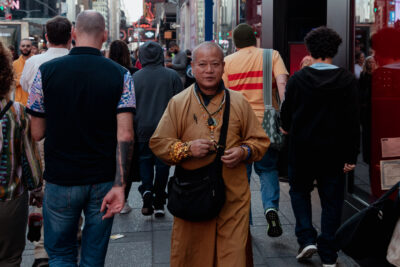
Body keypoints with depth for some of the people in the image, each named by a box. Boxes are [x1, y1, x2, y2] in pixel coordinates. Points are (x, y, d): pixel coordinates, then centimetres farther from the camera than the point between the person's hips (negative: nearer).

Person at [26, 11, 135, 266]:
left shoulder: (46, 71, -7)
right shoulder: (121, 75, -6)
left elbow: (37, 133, -1)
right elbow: (125, 135, -14)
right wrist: (120, 185, -13)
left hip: (61, 179, -1)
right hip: (104, 179, 1)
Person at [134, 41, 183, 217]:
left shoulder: (135, 78, -1)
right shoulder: (172, 76, -2)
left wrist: (131, 131, 12)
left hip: (142, 130, 0)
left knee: (144, 160, 14)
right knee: (162, 163, 9)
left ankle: (147, 191, -9)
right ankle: (159, 203, 12)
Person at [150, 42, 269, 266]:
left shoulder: (239, 102, 7)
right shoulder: (178, 103, 4)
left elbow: (260, 140, 13)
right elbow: (158, 143, 4)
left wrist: (244, 152, -8)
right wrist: (187, 148, -12)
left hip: (233, 197, 1)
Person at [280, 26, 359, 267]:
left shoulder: (298, 78, -6)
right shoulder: (348, 80, -8)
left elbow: (287, 112, 5)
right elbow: (353, 121, -9)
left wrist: (287, 129, 27)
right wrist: (352, 155, -5)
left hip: (302, 148, 0)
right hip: (334, 151, 0)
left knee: (299, 191, 21)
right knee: (332, 201, 10)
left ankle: (307, 238, 7)